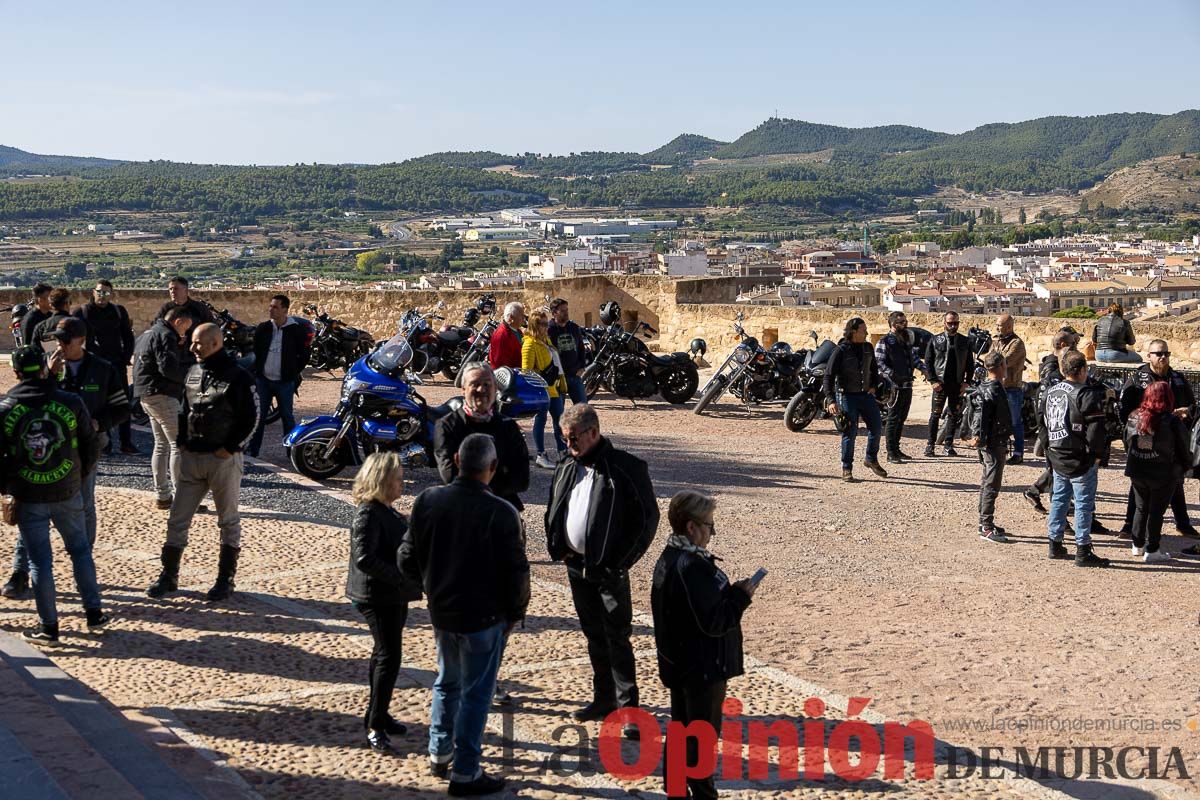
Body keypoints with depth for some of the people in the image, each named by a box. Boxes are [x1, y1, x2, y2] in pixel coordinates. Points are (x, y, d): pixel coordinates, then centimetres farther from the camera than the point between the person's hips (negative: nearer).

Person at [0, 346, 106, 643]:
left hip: (27, 498, -1)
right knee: (80, 549, 18)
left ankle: (48, 626, 11)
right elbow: (90, 446, 2)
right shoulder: (72, 403, -5)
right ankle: (94, 613, 23)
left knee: (39, 560, 6)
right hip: (68, 493, 1)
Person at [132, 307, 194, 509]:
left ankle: (162, 494, 17)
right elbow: (168, 368, -22)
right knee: (178, 444, -8)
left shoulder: (147, 334, 19)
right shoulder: (165, 336, -13)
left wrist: (177, 347, 13)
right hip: (162, 394, -10)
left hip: (147, 395, 10)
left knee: (162, 444, 15)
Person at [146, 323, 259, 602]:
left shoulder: (238, 377, -11)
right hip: (191, 457, 6)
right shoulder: (193, 373, 9)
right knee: (178, 518, 6)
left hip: (223, 459, -6)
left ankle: (226, 579, 15)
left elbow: (251, 417, -11)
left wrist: (230, 448, -14)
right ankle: (169, 575, 16)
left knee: (228, 521, 6)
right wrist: (182, 441, 7)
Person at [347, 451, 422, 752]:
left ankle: (378, 715, 29)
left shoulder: (387, 511, 11)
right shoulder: (368, 514, -20)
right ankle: (375, 726, -3)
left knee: (384, 654, 17)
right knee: (388, 657, -9)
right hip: (377, 597, -10)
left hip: (393, 596, 10)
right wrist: (402, 577, -26)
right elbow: (365, 559, -27)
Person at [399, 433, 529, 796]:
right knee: (476, 694, 7)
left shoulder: (427, 501, -7)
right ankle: (465, 773, 14)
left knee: (447, 682, 24)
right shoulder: (501, 513, -21)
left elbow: (407, 559, 2)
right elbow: (516, 572, -15)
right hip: (484, 617, -5)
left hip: (440, 612, 5)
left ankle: (439, 753, 36)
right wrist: (515, 614, 2)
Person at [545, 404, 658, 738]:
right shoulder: (566, 468, 9)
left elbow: (647, 516, -9)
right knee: (594, 636, 15)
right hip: (576, 566, 6)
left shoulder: (626, 467, -10)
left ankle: (627, 707, 2)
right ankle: (604, 698, 25)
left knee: (617, 638, -4)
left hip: (610, 570, -6)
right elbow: (553, 512, 21)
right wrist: (558, 548, 6)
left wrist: (621, 560, -11)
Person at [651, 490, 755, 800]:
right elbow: (714, 622, -25)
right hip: (703, 667, -9)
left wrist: (731, 592, 6)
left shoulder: (669, 558, 6)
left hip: (679, 664, 9)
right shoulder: (693, 567, -25)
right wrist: (741, 596, -13)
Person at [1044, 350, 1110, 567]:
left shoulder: (1052, 391, 9)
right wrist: (1098, 455, -7)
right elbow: (1095, 429, -18)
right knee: (1084, 503, -1)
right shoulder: (1087, 394, -16)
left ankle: (1055, 545, 22)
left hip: (1057, 458, 7)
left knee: (1058, 499, 16)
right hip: (1081, 460, -7)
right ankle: (1083, 552, 1)